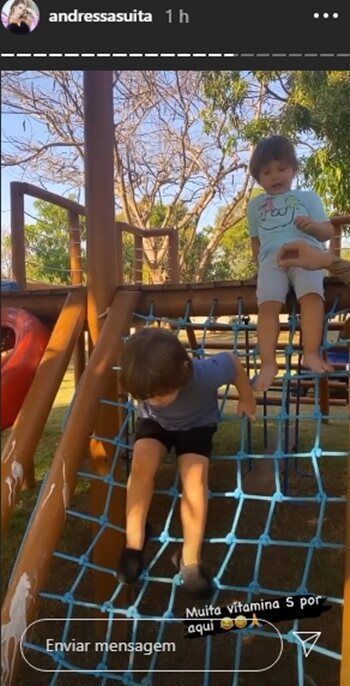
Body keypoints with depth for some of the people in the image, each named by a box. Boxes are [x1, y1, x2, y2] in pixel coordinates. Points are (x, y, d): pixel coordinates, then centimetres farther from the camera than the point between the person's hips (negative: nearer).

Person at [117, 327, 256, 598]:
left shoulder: (205, 375, -40)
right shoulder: (144, 379, -33)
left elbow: (233, 361, -17)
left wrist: (247, 398, -3)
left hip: (197, 423, -1)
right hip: (155, 421, 2)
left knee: (195, 476, -26)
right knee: (142, 463, -27)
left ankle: (190, 558, -8)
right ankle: (134, 541, -6)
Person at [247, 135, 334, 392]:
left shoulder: (307, 197, 25)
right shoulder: (255, 204, 30)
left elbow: (328, 232, 17)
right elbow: (256, 240, 30)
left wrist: (312, 225, -6)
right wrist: (261, 266, 12)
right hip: (271, 258, 1)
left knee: (312, 295, -32)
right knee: (268, 305, -26)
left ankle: (311, 354, -35)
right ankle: (268, 363, -31)